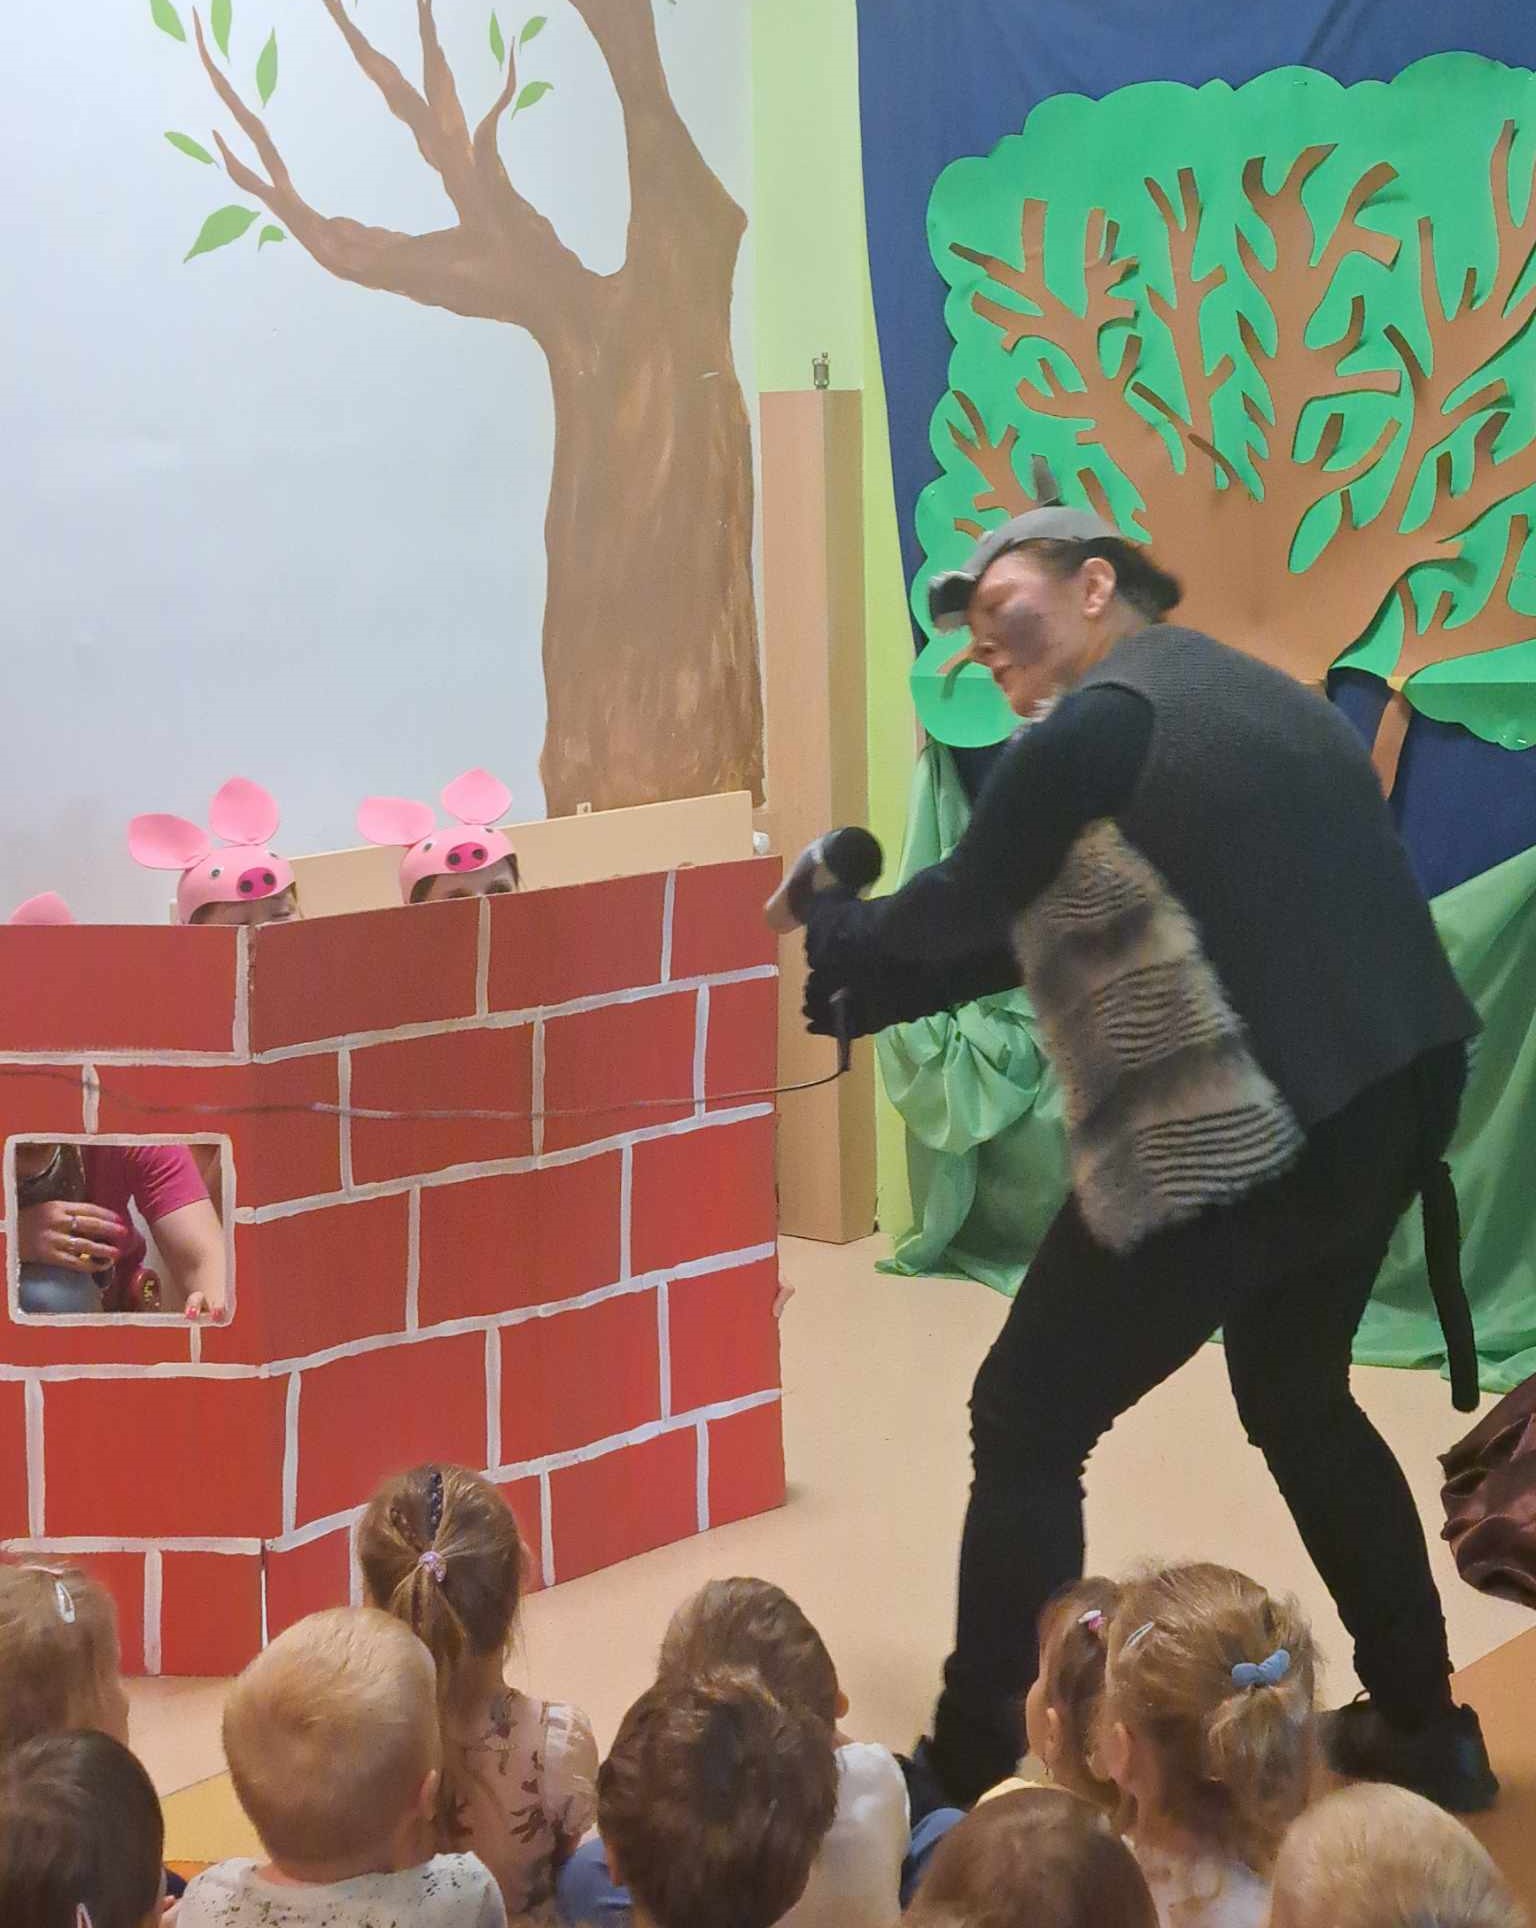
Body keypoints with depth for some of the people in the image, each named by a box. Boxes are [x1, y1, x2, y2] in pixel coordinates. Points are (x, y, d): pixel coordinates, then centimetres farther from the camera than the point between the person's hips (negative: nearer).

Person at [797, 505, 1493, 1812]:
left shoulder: (1092, 727, -10)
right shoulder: (1257, 696, 19)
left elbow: (956, 918, 1)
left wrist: (826, 934, 21)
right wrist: (852, 997, 21)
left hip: (1224, 1147, -9)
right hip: (1384, 1102, 9)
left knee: (1025, 1430, 4)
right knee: (1298, 1401, 29)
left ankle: (980, 1774, 7)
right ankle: (1423, 1726, 34)